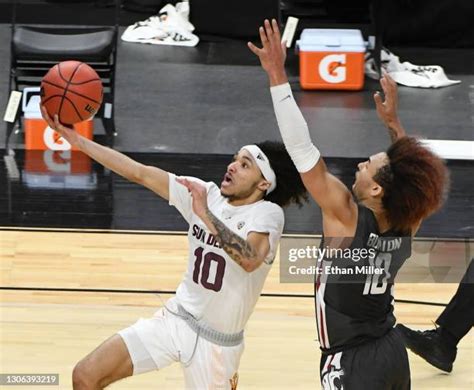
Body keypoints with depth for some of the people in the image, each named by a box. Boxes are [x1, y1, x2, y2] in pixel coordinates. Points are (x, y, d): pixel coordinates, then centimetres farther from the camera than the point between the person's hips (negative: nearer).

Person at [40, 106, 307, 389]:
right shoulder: (205, 194, 0)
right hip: (176, 319, 5)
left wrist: (205, 214, -40)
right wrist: (76, 139, -6)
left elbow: (250, 260, -37)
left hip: (217, 340, -5)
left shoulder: (268, 213, -16)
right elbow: (140, 173, -1)